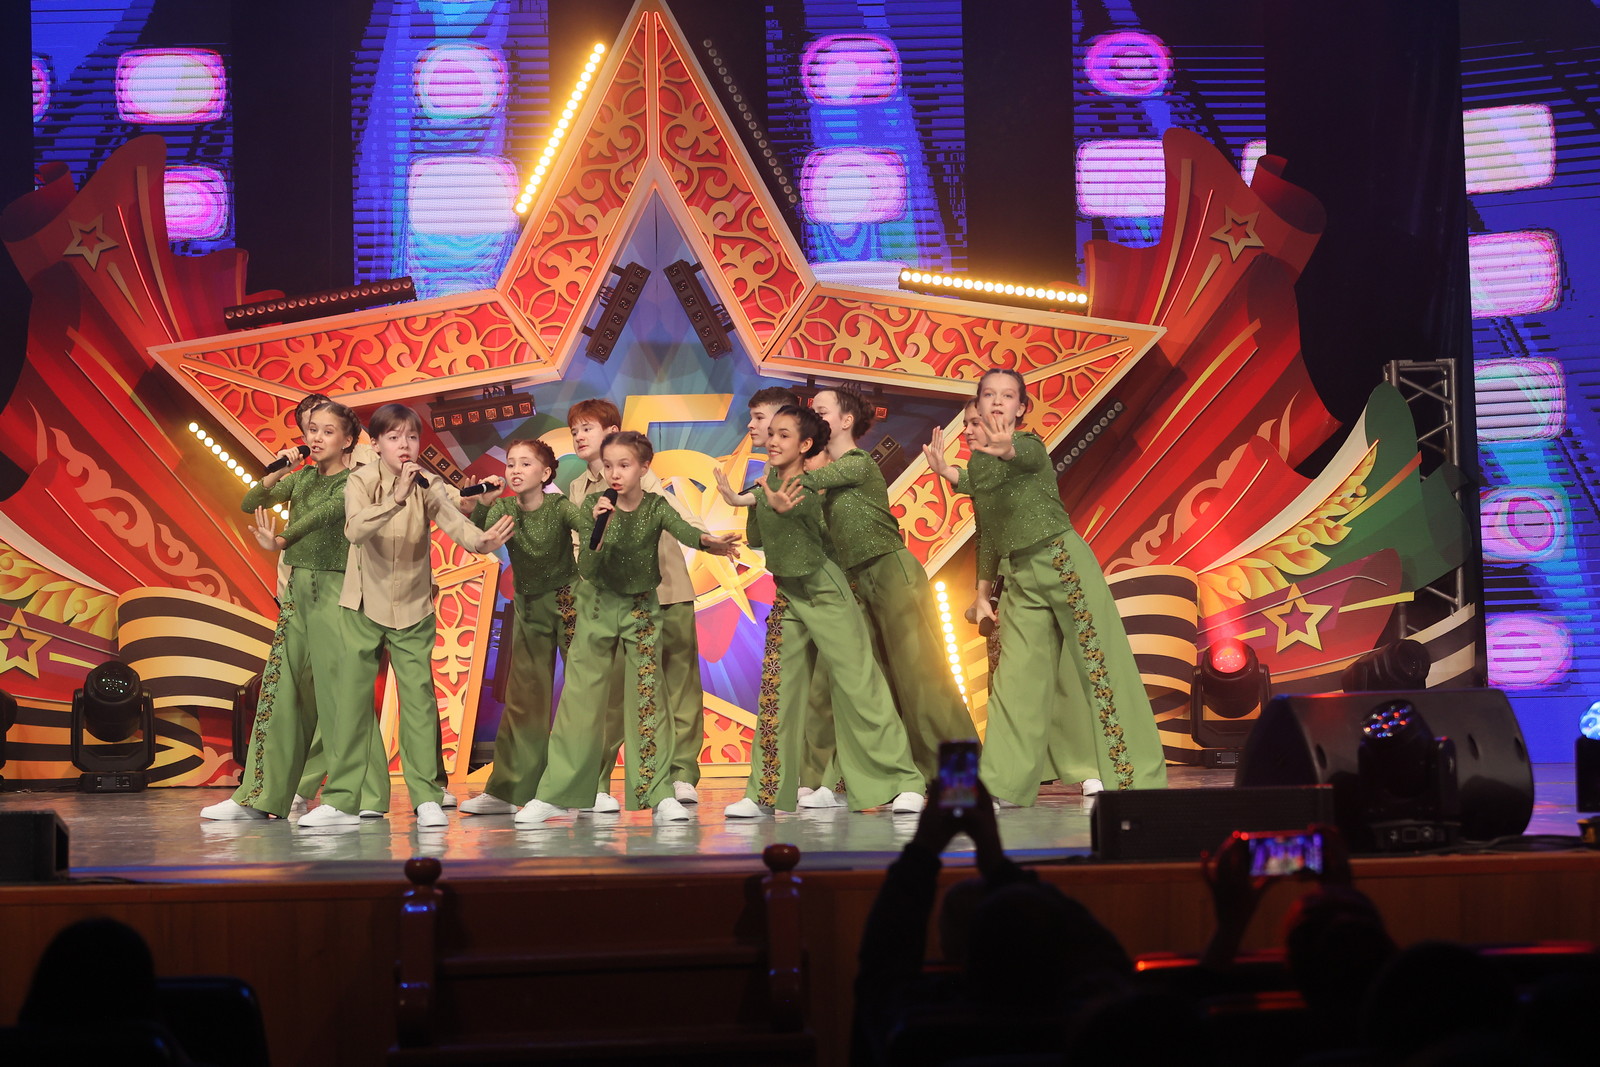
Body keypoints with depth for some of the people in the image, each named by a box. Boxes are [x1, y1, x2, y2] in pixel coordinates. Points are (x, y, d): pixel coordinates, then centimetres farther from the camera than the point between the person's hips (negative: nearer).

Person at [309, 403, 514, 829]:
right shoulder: (361, 480, -11)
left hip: (413, 608, 1)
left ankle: (427, 797, 4)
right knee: (352, 698, 1)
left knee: (419, 698, -3)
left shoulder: (428, 486, -7)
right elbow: (356, 529, -29)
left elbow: (453, 519, -25)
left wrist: (483, 539, -46)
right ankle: (339, 800, 7)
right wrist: (397, 499, -43)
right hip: (364, 606, -1)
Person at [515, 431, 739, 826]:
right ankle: (553, 793, 3)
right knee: (579, 699, -1)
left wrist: (709, 540, -53)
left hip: (641, 609, 0)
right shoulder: (594, 504, -10)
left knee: (646, 699, -2)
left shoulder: (655, 507, -9)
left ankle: (659, 792, 0)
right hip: (597, 607, 0)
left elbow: (683, 530, -31)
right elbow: (586, 570, -18)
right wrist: (599, 528, -34)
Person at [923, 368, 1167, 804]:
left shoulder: (1029, 444, -7)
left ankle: (1124, 771, 5)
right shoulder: (977, 463, 12)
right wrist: (983, 592, 18)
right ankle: (1003, 784, 7)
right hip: (1020, 576, 6)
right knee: (1015, 677, 4)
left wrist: (1005, 449, -57)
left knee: (1096, 663, -2)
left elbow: (1025, 457, -34)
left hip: (1063, 560, -6)